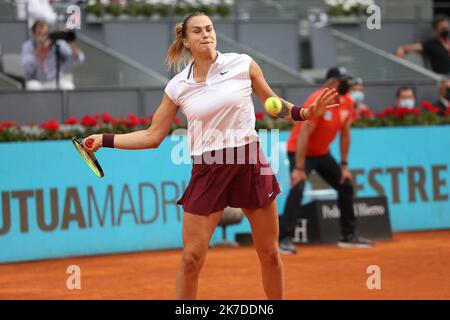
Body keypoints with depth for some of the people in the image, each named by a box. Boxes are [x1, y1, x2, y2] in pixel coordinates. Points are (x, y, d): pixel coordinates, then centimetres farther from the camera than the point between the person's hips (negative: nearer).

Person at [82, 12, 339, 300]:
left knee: (270, 253, 7)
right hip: (207, 170, 0)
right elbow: (152, 136, 8)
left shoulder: (243, 64, -2)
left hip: (250, 163, 0)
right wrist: (104, 140, 1)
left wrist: (305, 112, -8)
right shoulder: (177, 87, 1)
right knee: (191, 258, -4)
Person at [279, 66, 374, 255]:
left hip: (323, 153, 8)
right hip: (301, 152, -8)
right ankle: (285, 239, -29)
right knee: (297, 188, -27)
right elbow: (303, 135, -29)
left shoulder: (347, 101, -5)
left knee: (346, 186, 9)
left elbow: (345, 134, 5)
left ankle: (348, 235, 23)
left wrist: (344, 165, 5)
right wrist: (299, 168, -33)